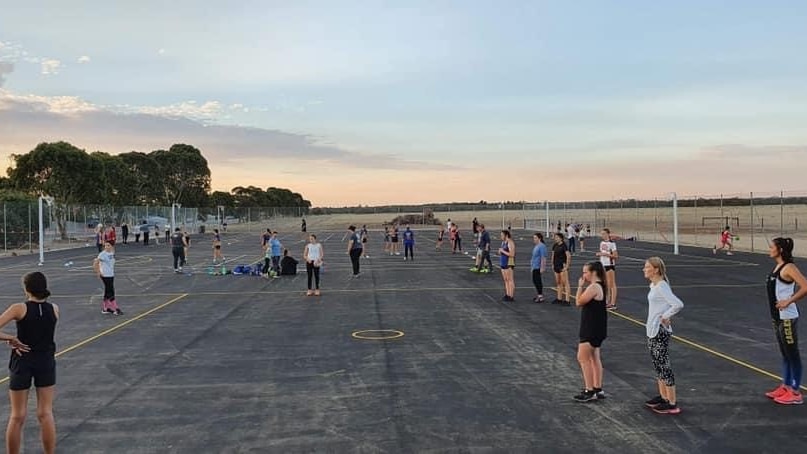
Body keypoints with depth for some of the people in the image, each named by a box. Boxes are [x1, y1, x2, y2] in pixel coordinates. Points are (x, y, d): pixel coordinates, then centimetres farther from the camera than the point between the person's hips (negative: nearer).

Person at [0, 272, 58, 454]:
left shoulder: (19, 308, -13)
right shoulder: (54, 309, -3)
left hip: (22, 362, -2)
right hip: (46, 363, 2)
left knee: (17, 416, 10)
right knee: (45, 414, 9)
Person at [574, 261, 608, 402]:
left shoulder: (594, 287, -21)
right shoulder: (599, 286, 11)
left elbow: (579, 302, -18)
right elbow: (585, 302, 13)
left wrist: (580, 286, -12)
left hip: (592, 330, -11)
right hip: (595, 328, 11)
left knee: (583, 358, -4)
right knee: (594, 358, 17)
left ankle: (589, 390, 1)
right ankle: (598, 389, 24)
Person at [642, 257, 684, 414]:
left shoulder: (661, 287, -19)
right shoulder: (654, 286, 8)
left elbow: (678, 304, -30)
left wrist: (665, 317, -19)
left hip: (660, 332, -10)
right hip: (652, 331, 10)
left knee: (664, 365, -2)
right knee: (657, 364, 19)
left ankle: (671, 404, 6)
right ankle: (663, 397, 32)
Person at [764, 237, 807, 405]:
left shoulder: (789, 268, -16)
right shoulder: (778, 267, 10)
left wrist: (788, 301, -23)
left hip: (787, 318, -9)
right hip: (777, 317, 9)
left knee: (792, 354, 0)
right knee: (785, 354, 17)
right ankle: (786, 386, 28)